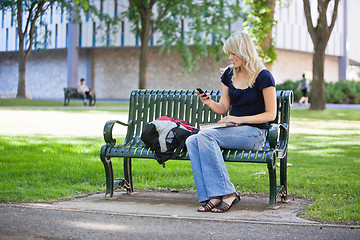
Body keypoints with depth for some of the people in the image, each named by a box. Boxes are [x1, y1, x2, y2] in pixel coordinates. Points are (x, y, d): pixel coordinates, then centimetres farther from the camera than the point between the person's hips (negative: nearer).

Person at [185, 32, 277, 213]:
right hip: (232, 130, 7)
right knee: (191, 141, -21)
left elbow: (271, 114, -8)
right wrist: (209, 102, -5)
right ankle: (211, 196, -30)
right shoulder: (229, 74, 13)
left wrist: (240, 119, -15)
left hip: (254, 133, -7)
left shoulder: (263, 77, -7)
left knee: (206, 136, -30)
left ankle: (226, 193, -28)